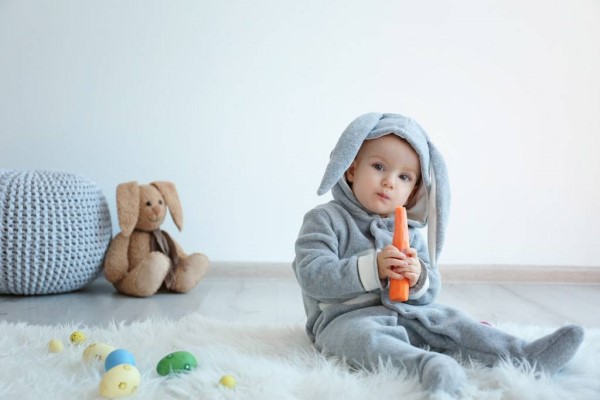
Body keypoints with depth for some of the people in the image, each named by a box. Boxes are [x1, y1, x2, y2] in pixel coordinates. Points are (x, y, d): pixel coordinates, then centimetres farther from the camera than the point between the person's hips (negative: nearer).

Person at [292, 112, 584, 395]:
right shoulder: (325, 220, -5)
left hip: (405, 314, 7)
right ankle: (426, 365, -59)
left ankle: (523, 355, -9)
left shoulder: (409, 233, 13)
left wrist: (418, 279, -14)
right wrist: (371, 269, -26)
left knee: (448, 319, -7)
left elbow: (431, 291, 12)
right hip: (346, 317, -7)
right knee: (361, 336, -36)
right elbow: (311, 275, -17)